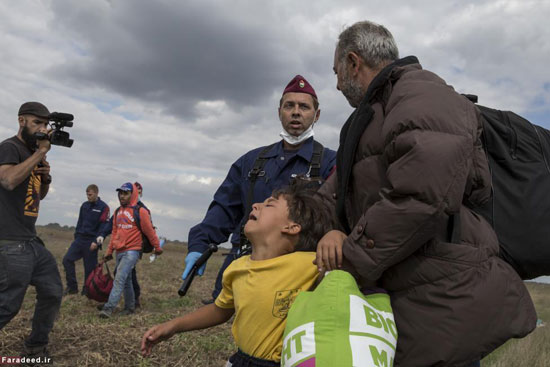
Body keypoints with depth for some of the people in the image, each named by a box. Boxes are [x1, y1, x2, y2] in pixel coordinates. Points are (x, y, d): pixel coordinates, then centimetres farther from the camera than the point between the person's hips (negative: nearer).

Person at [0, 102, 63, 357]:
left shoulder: (33, 153, 16)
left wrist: (46, 177, 3)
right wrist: (41, 152, -20)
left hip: (33, 242, 9)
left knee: (52, 294, 13)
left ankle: (36, 348, 28)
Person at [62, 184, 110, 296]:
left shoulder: (103, 207, -7)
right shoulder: (84, 205, 11)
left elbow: (103, 226, -11)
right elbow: (80, 222, 18)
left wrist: (96, 241, -17)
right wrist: (76, 236, 11)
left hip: (91, 241, -5)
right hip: (80, 239, 6)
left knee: (89, 267, 0)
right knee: (67, 259, -6)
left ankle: (86, 291, 14)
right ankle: (72, 286, 3)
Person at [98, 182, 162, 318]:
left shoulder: (140, 212, -10)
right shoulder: (118, 212, 12)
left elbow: (150, 232, -4)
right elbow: (115, 233, 18)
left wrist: (157, 247, 3)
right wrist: (109, 251, 18)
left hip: (132, 251, -7)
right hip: (119, 251, 7)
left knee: (119, 279, -16)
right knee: (126, 281, 14)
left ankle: (109, 307, -17)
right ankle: (130, 307, 25)